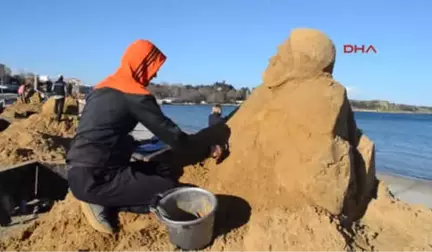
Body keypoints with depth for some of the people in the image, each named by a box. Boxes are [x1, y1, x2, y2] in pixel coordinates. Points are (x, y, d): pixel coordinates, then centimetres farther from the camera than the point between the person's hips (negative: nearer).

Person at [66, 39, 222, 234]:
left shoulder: (102, 88, 14)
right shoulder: (135, 95, -13)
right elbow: (169, 132, -9)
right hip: (96, 178, -9)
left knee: (162, 171, 15)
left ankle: (102, 199, 3)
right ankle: (103, 203, -5)